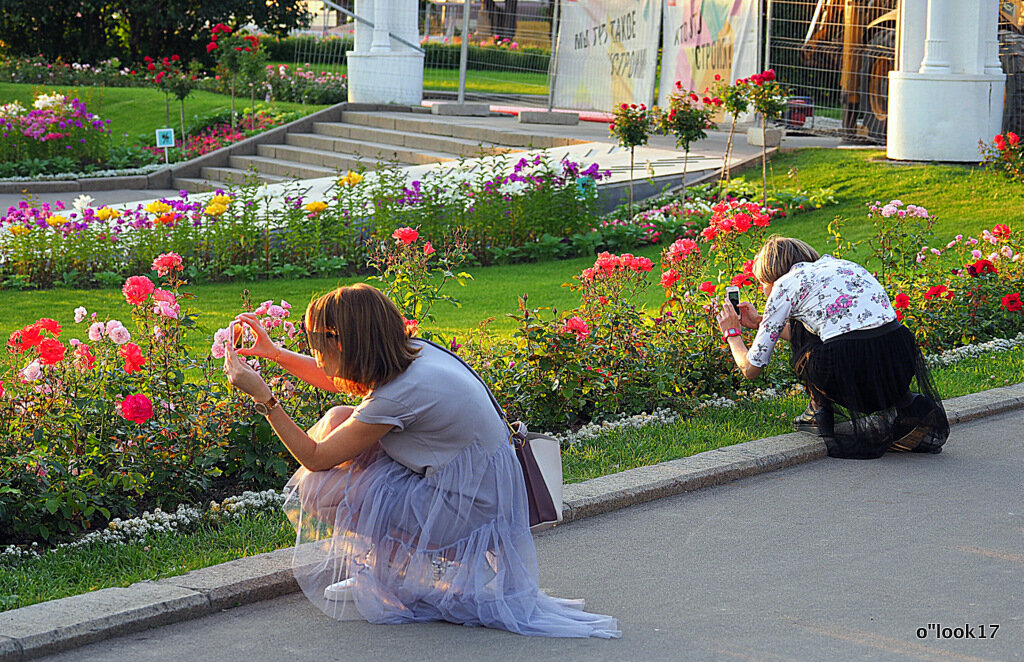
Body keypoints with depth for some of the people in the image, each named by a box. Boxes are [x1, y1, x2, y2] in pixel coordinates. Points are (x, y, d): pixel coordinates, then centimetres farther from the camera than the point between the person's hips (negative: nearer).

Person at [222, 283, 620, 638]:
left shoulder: (398, 396, -25)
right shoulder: (415, 353, 0)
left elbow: (315, 458, -15)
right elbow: (335, 381, 21)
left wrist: (262, 395, -14)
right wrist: (274, 353, 14)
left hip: (465, 517, -9)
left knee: (319, 487, -6)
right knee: (338, 420, 10)